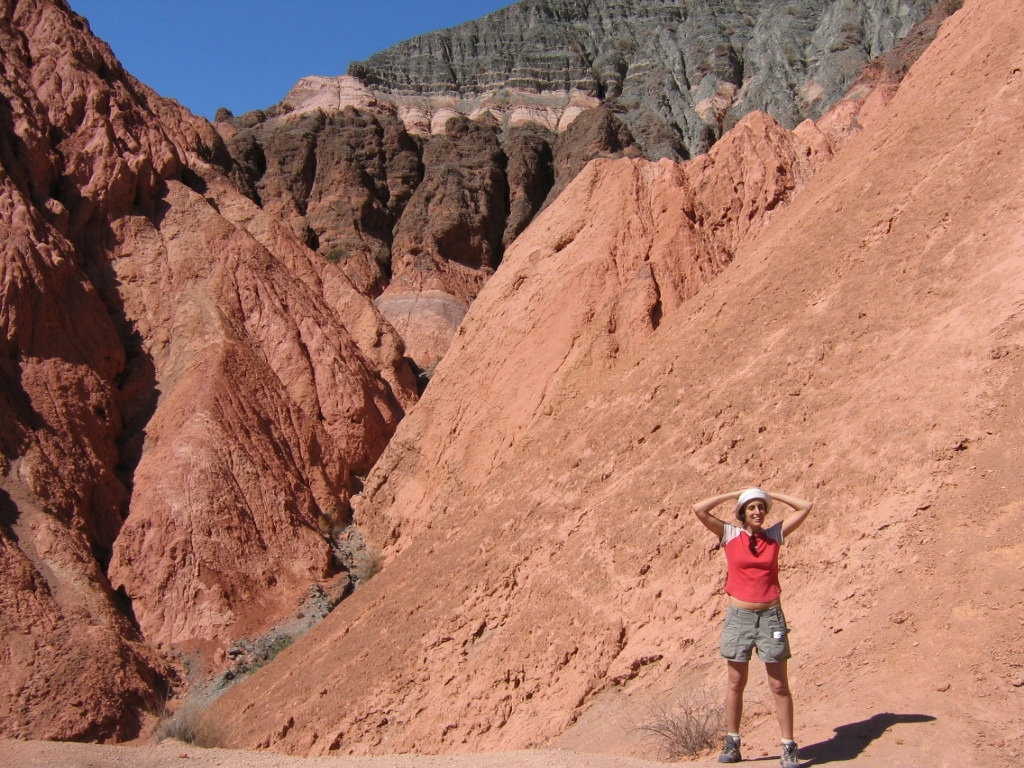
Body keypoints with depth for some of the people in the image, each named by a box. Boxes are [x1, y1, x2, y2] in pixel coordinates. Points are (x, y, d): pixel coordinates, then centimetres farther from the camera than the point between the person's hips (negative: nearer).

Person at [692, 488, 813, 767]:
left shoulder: (775, 534, 4)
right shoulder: (730, 535, 1)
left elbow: (804, 507, 3)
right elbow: (699, 509, -9)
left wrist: (771, 494, 6)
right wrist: (734, 494, -1)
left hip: (771, 616, 0)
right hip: (739, 616, 0)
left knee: (779, 685, 3)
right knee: (736, 684, 8)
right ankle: (732, 744, 17)